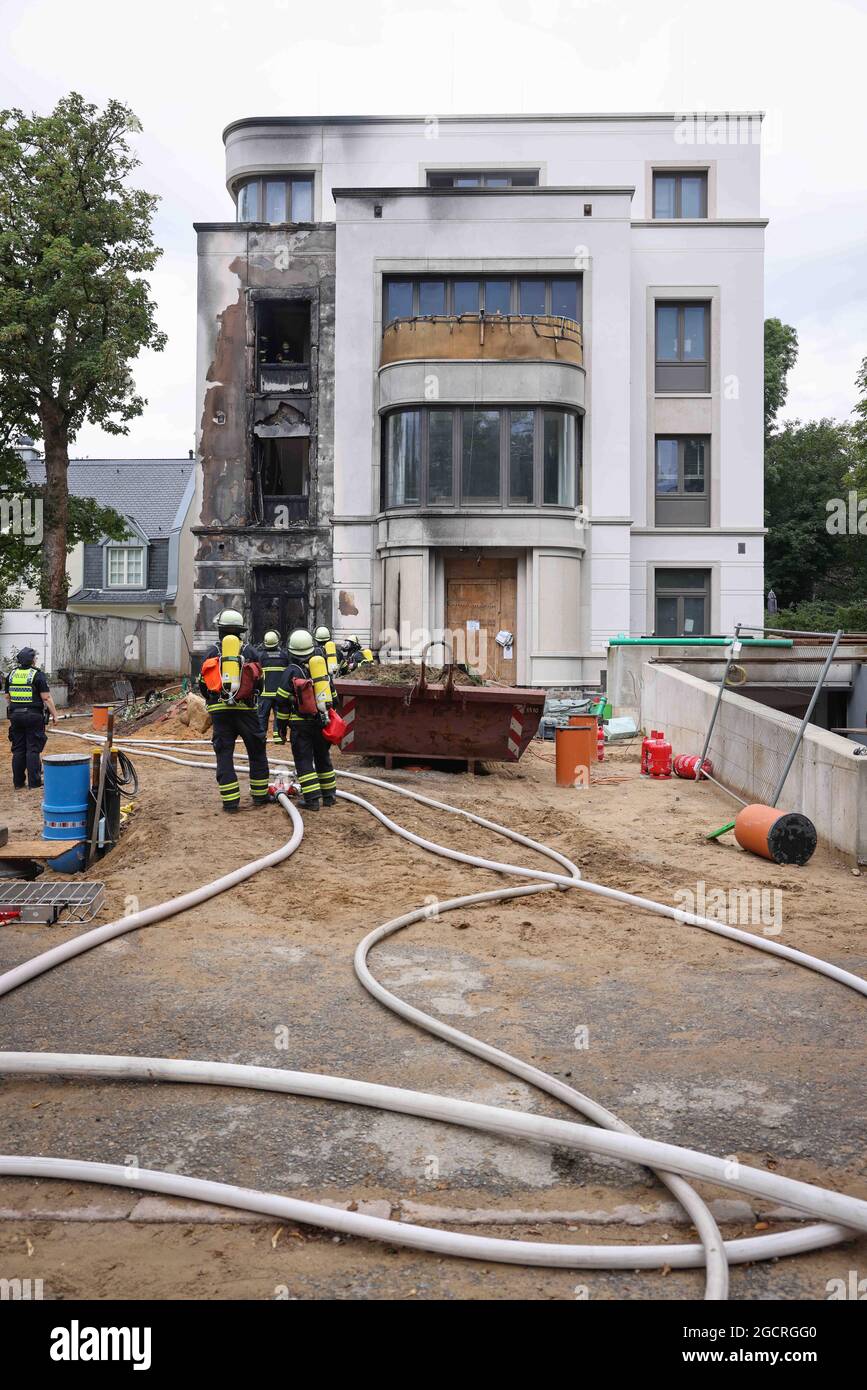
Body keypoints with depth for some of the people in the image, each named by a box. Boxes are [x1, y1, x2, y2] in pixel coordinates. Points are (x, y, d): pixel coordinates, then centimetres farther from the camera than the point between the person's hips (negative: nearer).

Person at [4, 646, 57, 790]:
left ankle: (18, 783, 13)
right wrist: (54, 714, -5)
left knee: (18, 750, 9)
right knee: (33, 749, -1)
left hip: (16, 716, 5)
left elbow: (8, 697, 15)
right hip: (34, 716, -5)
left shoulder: (11, 675, 8)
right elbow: (46, 698, -11)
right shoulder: (37, 675, -8)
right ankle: (34, 782, -1)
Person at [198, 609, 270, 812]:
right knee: (257, 752, 12)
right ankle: (260, 795, 17)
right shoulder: (250, 651, 5)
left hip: (219, 709, 0)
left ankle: (230, 800, 0)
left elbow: (202, 683, 9)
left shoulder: (212, 651, 5)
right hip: (246, 709, 0)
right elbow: (259, 682, 8)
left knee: (224, 754, 4)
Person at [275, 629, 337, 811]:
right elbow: (332, 695, 14)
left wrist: (282, 724, 1)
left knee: (304, 762, 0)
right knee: (323, 759, 17)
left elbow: (282, 702, -6)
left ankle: (313, 799, -5)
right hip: (322, 721, 5)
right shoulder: (322, 666, 10)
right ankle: (329, 796, 22)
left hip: (301, 723, -5)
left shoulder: (291, 671, -6)